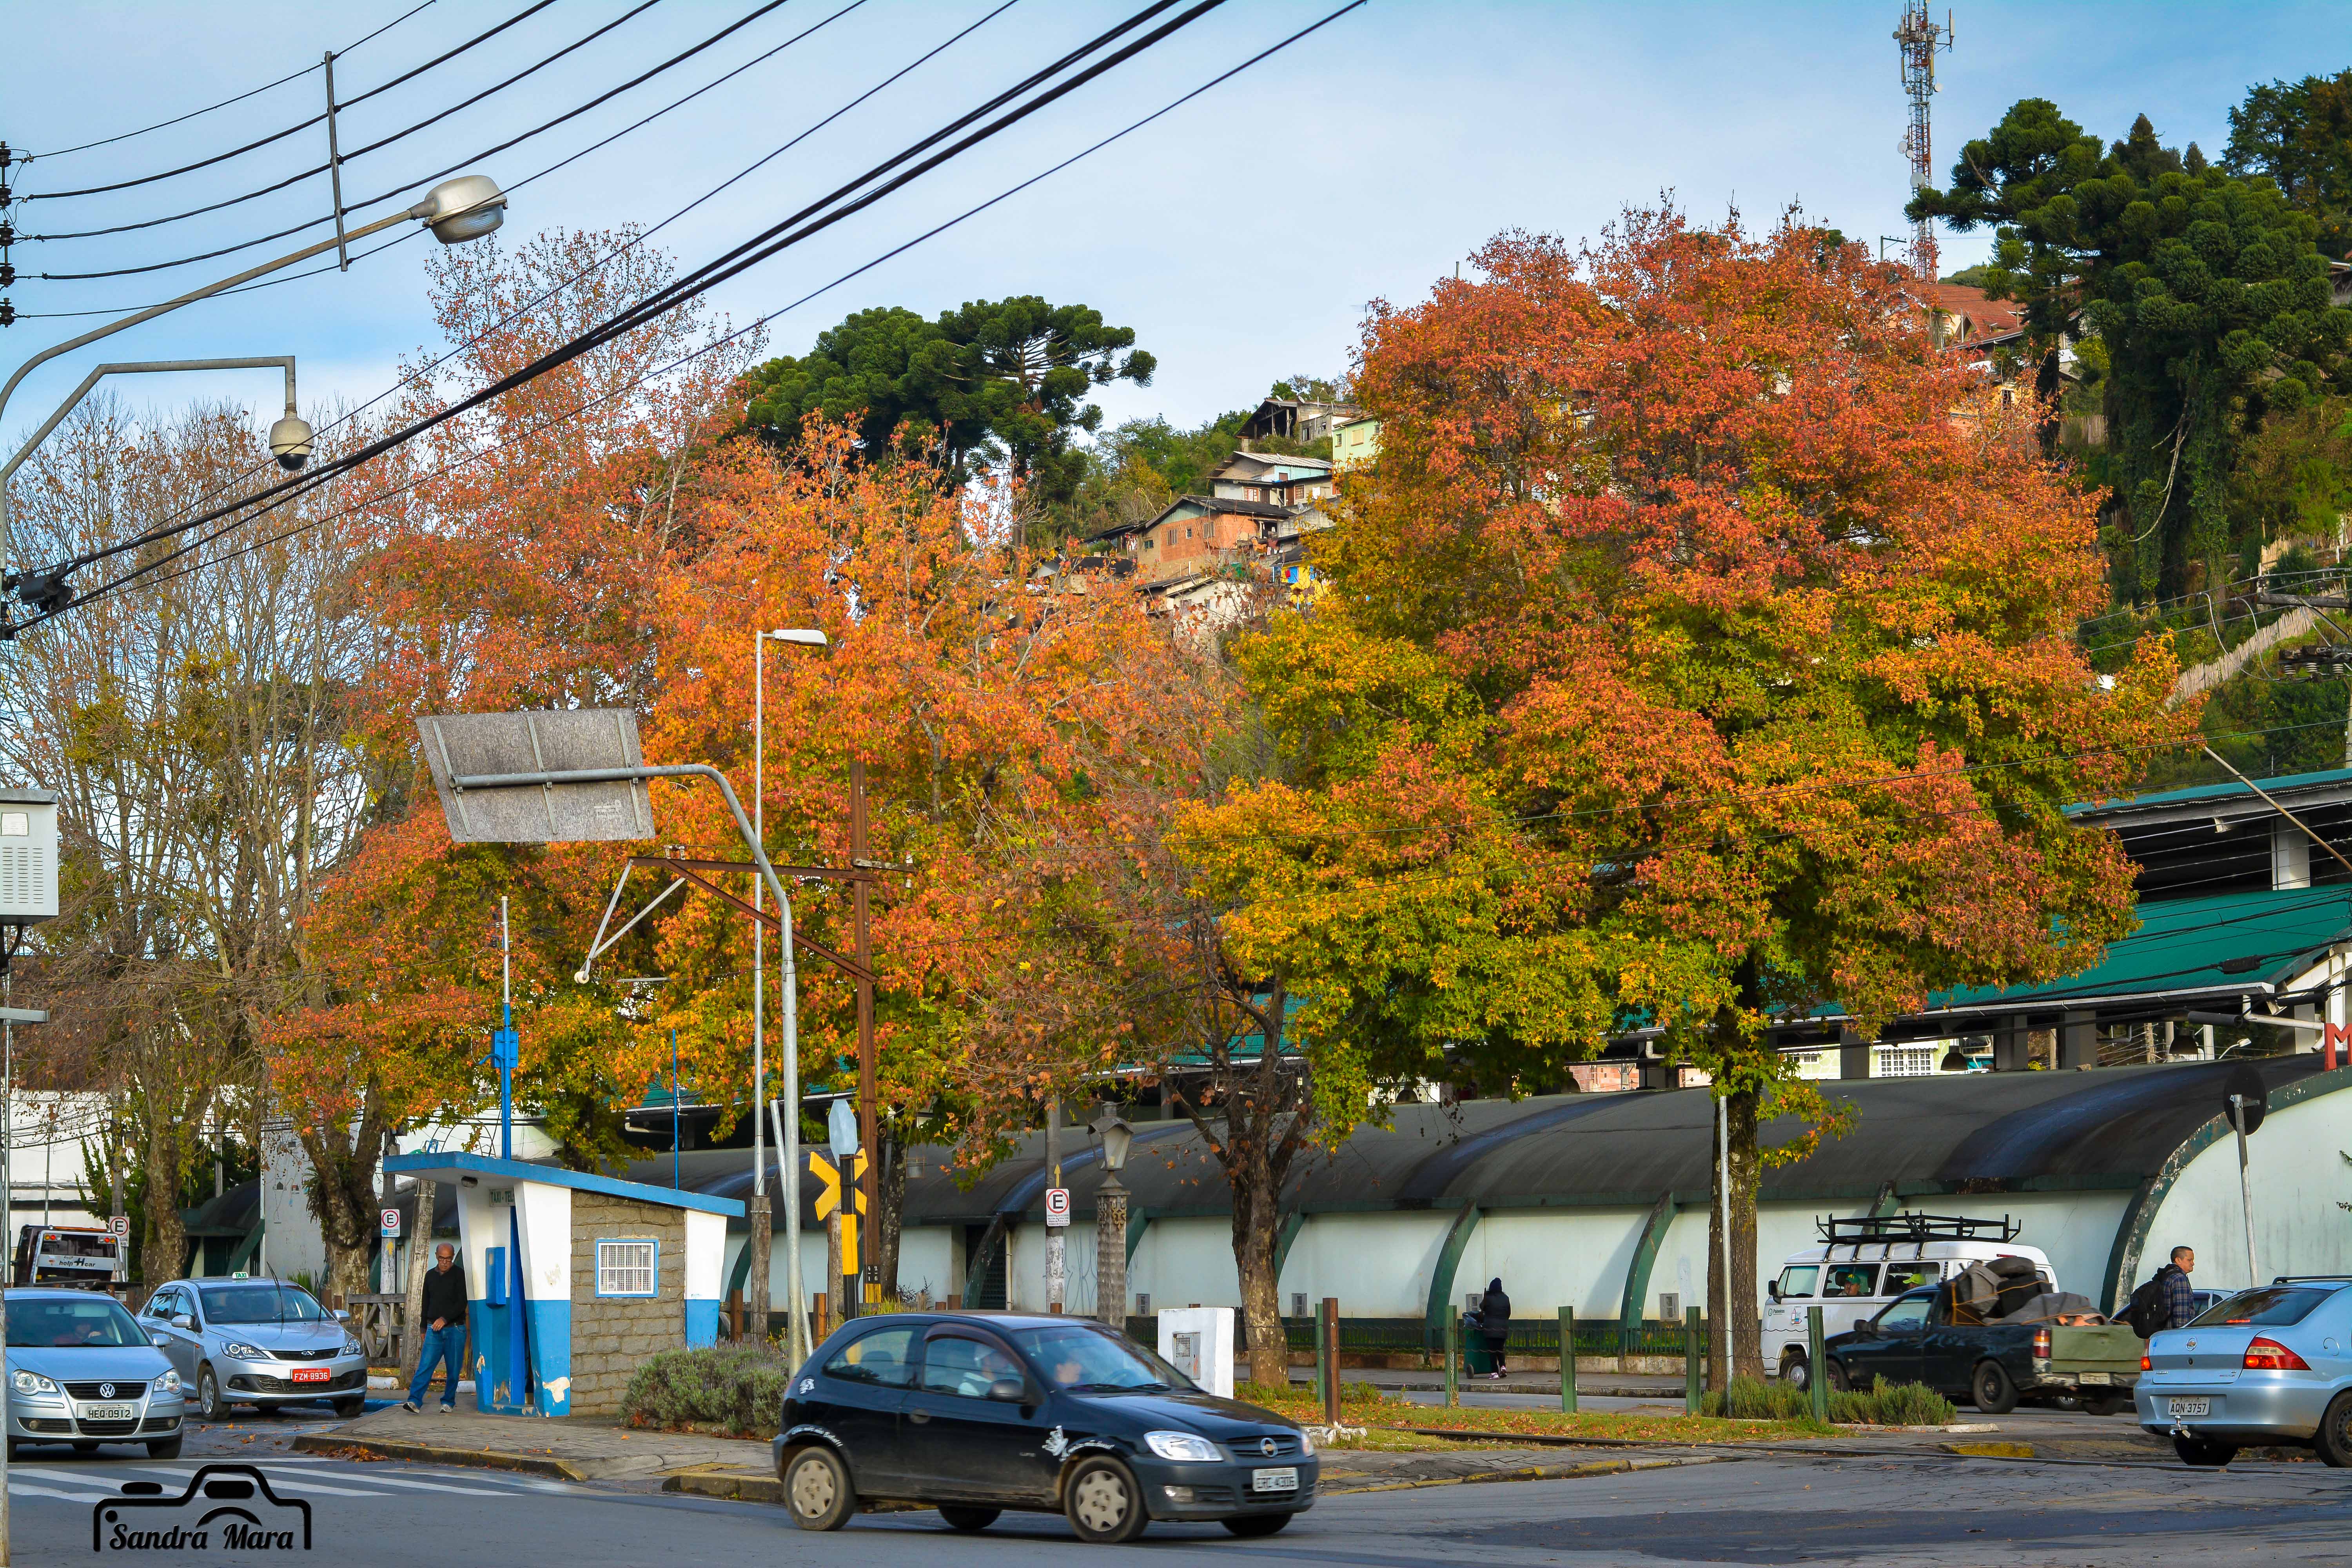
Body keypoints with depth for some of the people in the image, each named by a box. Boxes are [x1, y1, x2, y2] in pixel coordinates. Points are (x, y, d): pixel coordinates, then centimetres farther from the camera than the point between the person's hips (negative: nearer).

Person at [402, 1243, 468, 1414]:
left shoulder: (459, 1275, -2)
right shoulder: (430, 1275, 13)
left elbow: (462, 1303, -10)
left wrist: (445, 1319, -20)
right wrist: (424, 1329, 19)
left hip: (455, 1329, -3)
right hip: (433, 1329, 3)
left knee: (453, 1370, 0)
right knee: (425, 1366, -9)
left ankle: (448, 1403, 11)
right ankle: (415, 1401, -17)